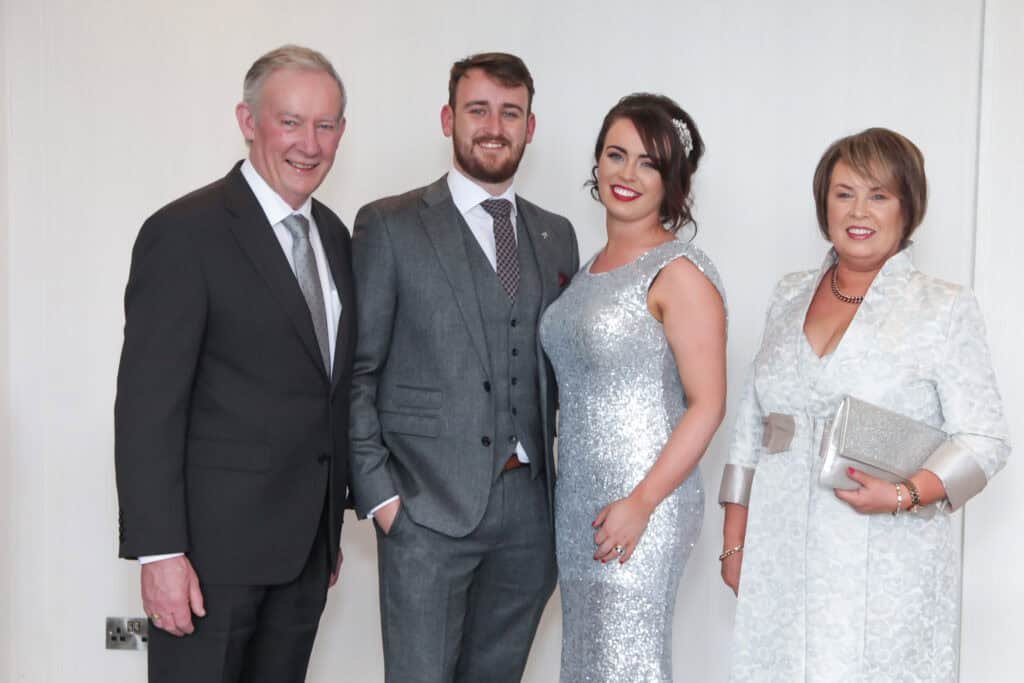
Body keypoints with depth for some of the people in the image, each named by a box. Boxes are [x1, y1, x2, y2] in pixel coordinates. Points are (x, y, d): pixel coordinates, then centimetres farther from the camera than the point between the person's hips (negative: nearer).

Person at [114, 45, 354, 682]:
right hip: (214, 539, -6)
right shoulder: (184, 232, -12)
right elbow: (147, 404, -15)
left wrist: (331, 525, 14)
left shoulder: (334, 235, 10)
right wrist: (160, 552, -18)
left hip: (307, 542, 7)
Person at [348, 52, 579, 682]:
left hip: (531, 507, 4)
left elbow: (561, 368, 15)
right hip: (428, 508, -4)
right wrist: (377, 492, -9)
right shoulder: (390, 226, -2)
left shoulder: (557, 236, 12)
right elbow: (357, 370, -3)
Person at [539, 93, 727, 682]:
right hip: (579, 502, 8)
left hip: (642, 504, -7)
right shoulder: (592, 268, 12)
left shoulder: (679, 271, -11)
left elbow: (707, 405, -14)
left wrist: (641, 503, -18)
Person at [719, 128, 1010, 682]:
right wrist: (735, 541, 11)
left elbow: (984, 439, -2)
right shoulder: (790, 297, 10)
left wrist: (903, 495, -19)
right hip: (780, 561, 3)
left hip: (885, 569, -3)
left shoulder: (945, 308, -1)